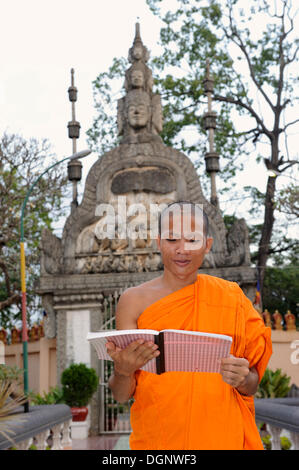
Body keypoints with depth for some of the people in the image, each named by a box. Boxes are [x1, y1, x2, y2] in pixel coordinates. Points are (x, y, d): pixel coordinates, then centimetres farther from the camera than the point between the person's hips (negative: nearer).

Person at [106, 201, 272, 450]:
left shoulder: (232, 297, -1)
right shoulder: (133, 301, -3)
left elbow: (251, 387, 4)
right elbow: (121, 395, -4)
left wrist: (242, 379, -18)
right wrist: (122, 371, -25)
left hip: (222, 438, -1)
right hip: (155, 440, 1)